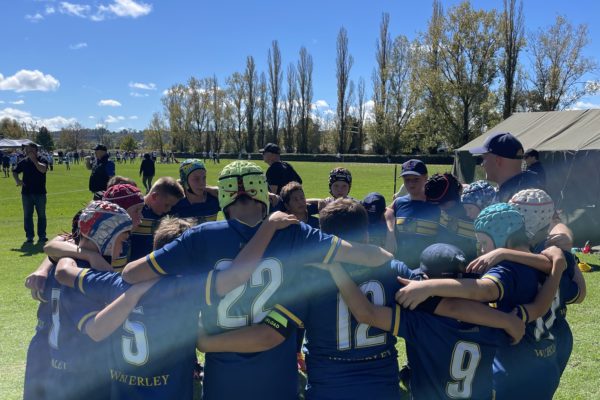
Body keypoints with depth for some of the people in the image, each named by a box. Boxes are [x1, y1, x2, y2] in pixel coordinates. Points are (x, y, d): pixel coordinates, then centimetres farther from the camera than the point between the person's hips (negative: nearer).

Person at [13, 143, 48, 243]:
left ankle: (42, 235, 13)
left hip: (40, 193, -2)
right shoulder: (23, 162, 7)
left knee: (41, 215, 4)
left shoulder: (42, 161, -1)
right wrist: (17, 180, -4)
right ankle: (29, 236, 11)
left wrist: (34, 160, -17)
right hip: (26, 193, 2)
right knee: (27, 215, 4)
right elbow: (15, 172, 14)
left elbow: (43, 169, -21)